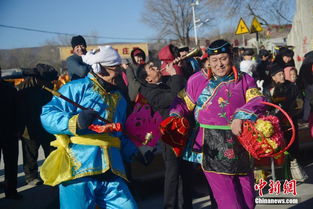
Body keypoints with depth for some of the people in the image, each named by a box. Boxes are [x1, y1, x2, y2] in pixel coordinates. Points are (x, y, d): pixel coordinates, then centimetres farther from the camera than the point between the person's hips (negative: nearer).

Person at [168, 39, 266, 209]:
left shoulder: (245, 80, 7)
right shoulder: (197, 80, 4)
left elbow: (258, 101, -7)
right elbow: (183, 102, 13)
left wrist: (241, 116, -24)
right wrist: (174, 116, -5)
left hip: (241, 149, 3)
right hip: (212, 150, -3)